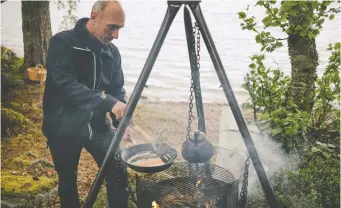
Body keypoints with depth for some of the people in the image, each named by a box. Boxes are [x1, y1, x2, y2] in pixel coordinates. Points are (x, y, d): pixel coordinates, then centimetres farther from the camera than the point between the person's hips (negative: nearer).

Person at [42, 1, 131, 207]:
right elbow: (66, 85, -29)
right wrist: (108, 102, -37)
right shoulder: (62, 42, -17)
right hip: (64, 126, -3)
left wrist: (121, 120, -10)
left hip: (97, 123, 4)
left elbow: (117, 88, 6)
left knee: (119, 171, -1)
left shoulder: (112, 51, 0)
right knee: (68, 180, 12)